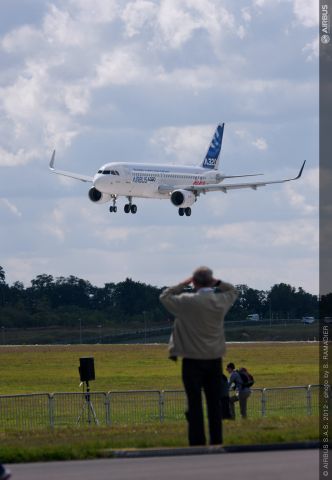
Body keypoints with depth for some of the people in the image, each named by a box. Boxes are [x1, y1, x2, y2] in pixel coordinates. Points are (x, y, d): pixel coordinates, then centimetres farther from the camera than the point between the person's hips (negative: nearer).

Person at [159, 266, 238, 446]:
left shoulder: (188, 302, -14)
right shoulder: (221, 301, -2)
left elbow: (165, 296, 1)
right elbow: (233, 290, 20)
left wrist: (184, 284, 3)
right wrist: (216, 282, 6)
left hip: (193, 360, -4)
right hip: (215, 359, 4)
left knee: (195, 404, -1)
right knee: (215, 404, 10)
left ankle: (198, 443, -3)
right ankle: (216, 442, 11)